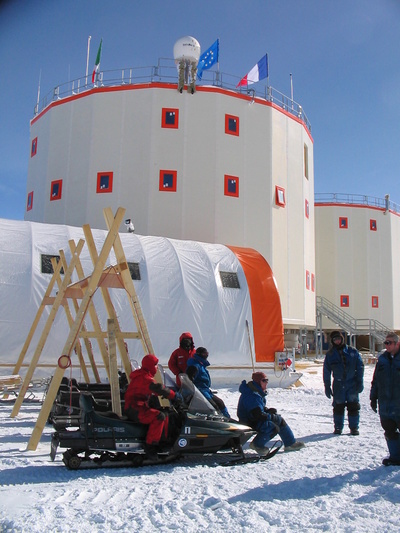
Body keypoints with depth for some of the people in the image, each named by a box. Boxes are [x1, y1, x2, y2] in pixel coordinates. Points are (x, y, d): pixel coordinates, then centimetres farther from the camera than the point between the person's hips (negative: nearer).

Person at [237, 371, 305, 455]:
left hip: (255, 418, 11)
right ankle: (257, 444, -9)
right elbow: (258, 415, -29)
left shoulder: (258, 392, 8)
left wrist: (268, 410, 0)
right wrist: (274, 417, -17)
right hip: (249, 423, -11)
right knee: (274, 427, -26)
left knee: (280, 420, 10)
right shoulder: (252, 396, -27)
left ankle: (290, 443, 21)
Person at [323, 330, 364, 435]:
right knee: (338, 406, 3)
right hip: (338, 384, 0)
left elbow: (360, 367, 5)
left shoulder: (352, 352, 4)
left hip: (352, 383, 0)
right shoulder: (330, 354, 6)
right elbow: (326, 372, 7)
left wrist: (360, 382, -1)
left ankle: (354, 427, 11)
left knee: (353, 406, 0)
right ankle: (338, 427, 15)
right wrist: (327, 386, 3)